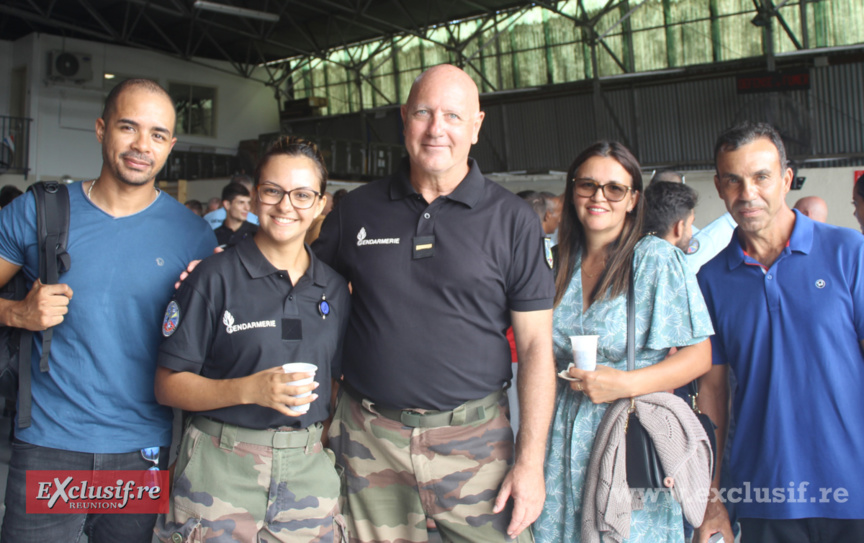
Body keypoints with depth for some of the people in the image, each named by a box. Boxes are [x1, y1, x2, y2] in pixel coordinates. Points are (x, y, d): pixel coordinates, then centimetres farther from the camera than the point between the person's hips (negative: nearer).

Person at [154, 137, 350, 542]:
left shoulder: (335, 289, 7)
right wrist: (250, 390, -21)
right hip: (221, 467, -3)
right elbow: (168, 386, -8)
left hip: (308, 468, 4)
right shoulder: (216, 277, -6)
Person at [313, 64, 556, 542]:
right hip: (369, 437, 2)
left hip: (472, 439, -1)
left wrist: (531, 460, -8)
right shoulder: (358, 209, 4)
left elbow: (535, 345, -3)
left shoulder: (512, 220, -2)